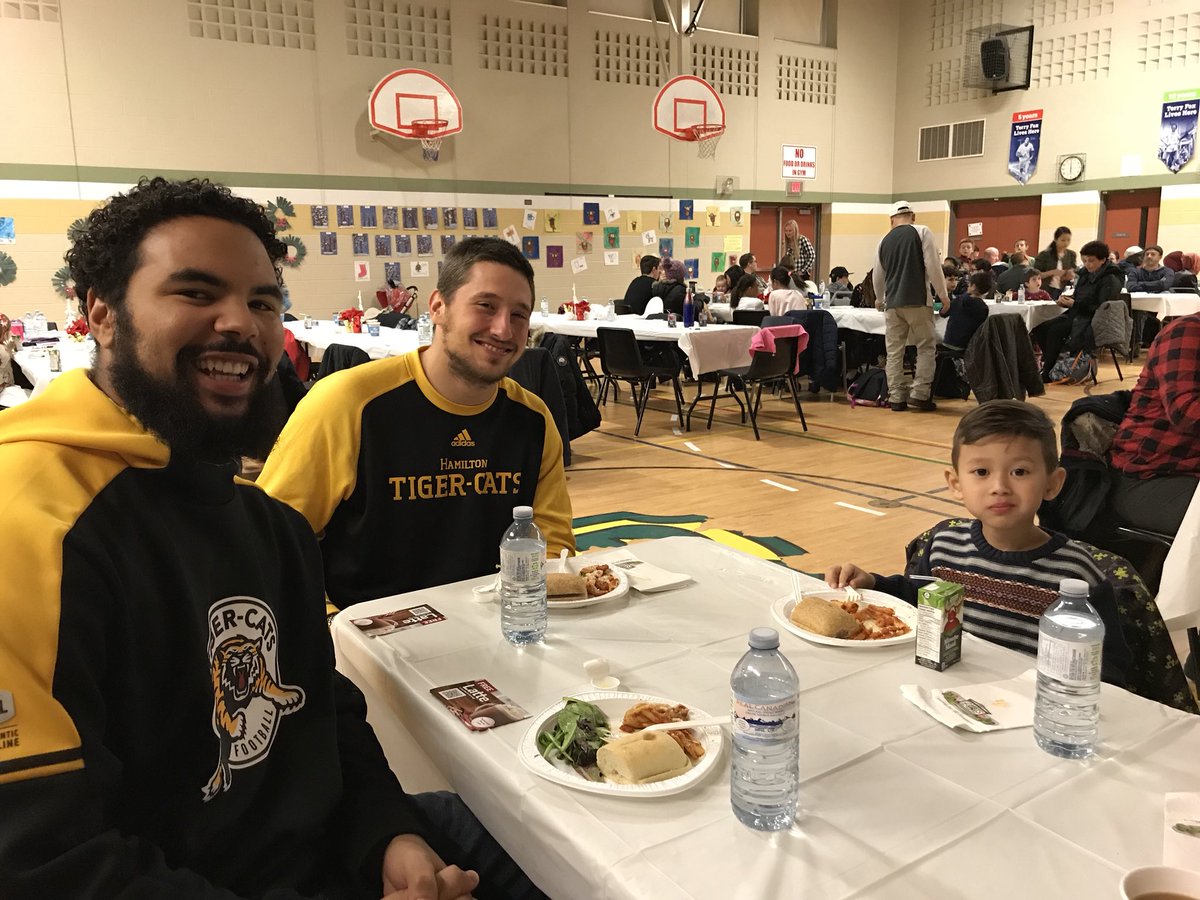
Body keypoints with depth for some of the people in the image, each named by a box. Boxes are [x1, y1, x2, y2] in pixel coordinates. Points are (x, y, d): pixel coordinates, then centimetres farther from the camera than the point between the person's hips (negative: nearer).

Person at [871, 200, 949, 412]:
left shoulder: (884, 240, 14)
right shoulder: (922, 232, 1)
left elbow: (877, 277, 22)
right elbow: (932, 265, -6)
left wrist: (881, 299, 40)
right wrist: (942, 294, 4)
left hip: (892, 303, 4)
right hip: (917, 301, -4)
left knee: (894, 351, 7)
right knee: (926, 347, 5)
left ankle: (896, 397, 7)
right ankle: (919, 394, -1)